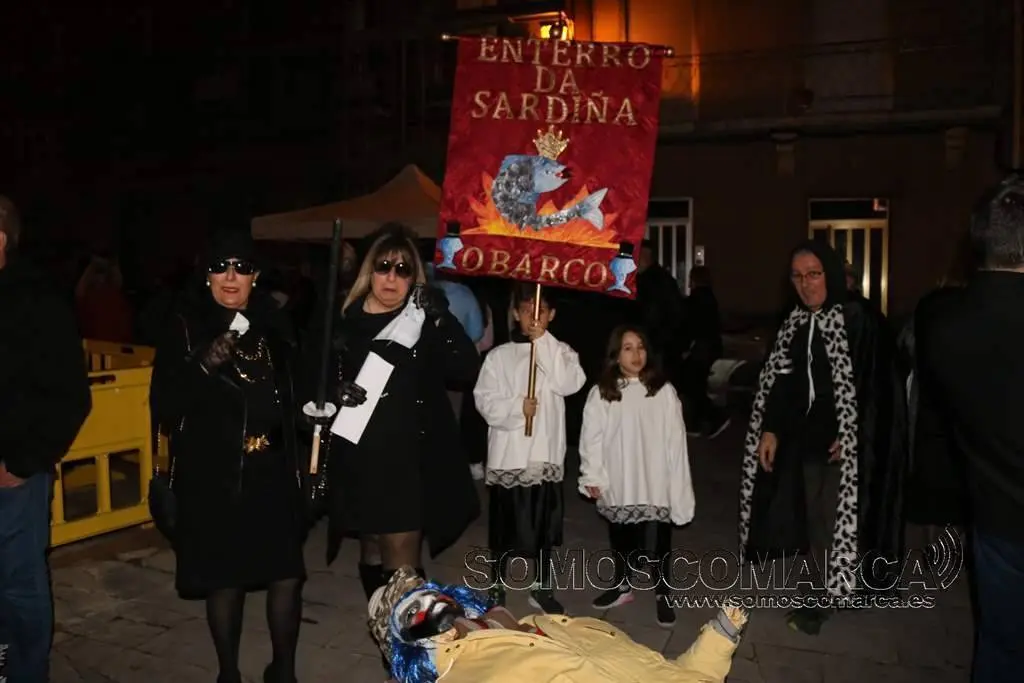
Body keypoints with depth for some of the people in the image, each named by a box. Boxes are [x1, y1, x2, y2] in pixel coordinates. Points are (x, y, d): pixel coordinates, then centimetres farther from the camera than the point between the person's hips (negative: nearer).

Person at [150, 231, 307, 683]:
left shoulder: (273, 324, 7)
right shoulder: (185, 327, -4)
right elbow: (164, 407, -11)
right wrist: (205, 365, -24)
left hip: (272, 473, 3)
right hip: (213, 477, -2)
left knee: (286, 575, 4)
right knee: (225, 581, 8)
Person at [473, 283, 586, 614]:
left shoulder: (561, 351, 4)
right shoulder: (499, 355, 0)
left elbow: (571, 383, -15)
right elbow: (485, 401, -4)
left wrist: (543, 342, -16)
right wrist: (517, 407, -20)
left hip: (546, 454, 1)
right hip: (508, 454, -1)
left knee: (544, 526, 13)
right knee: (505, 526, 10)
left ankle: (542, 588, 31)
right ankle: (498, 589, 27)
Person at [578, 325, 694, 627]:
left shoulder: (663, 391, -8)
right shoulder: (601, 393, -4)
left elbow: (675, 438, -6)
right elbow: (592, 437, -1)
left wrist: (678, 484, -4)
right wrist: (592, 476, -3)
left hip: (655, 483, -2)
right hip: (618, 483, 2)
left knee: (658, 541, 7)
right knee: (620, 536, 20)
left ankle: (662, 595, 28)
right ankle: (622, 585, 41)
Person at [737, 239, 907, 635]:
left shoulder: (862, 320, -11)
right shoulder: (794, 324, 8)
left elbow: (876, 386, -13)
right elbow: (780, 380, 10)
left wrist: (851, 437, -17)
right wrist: (770, 430, 2)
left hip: (847, 443, -5)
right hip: (805, 439, 6)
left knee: (836, 519, 2)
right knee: (815, 519, 11)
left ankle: (822, 600, 16)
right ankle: (825, 592, 25)